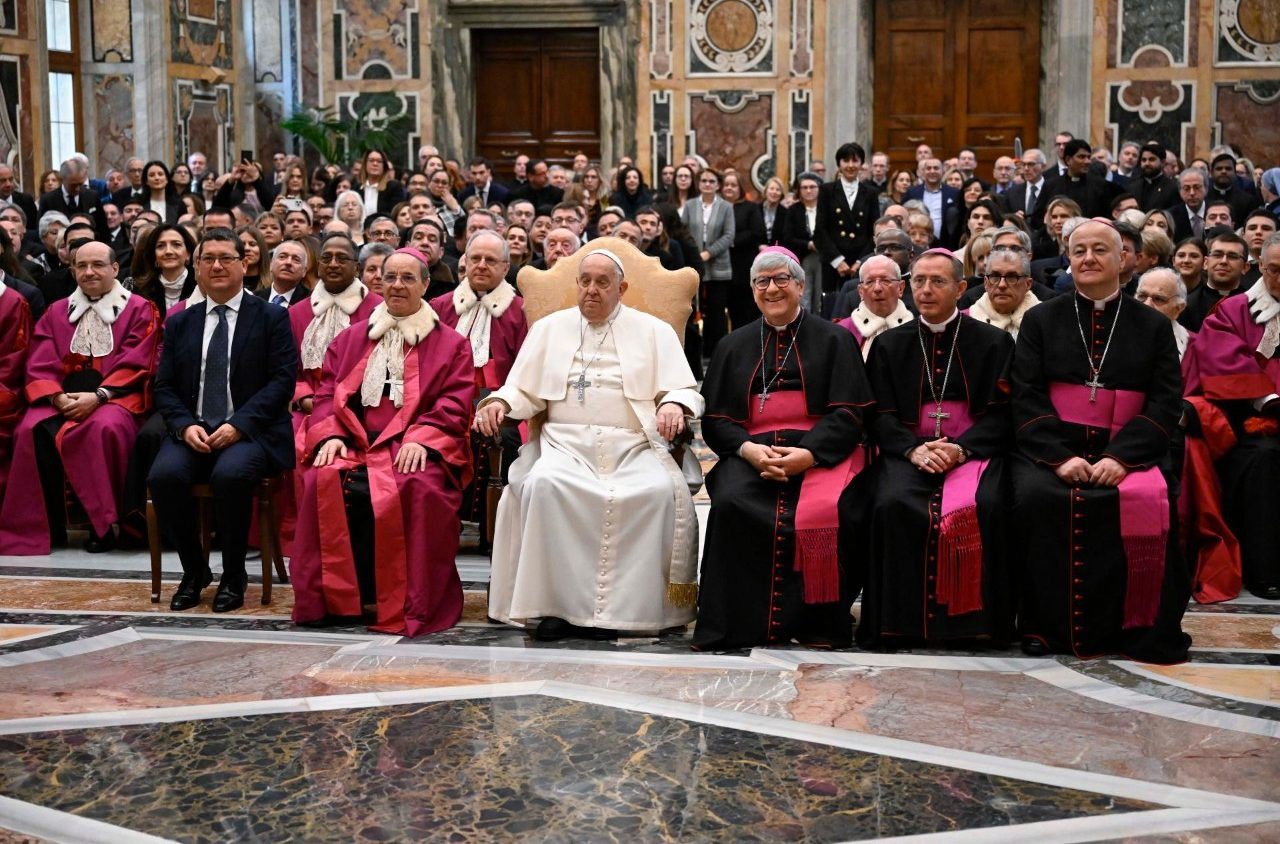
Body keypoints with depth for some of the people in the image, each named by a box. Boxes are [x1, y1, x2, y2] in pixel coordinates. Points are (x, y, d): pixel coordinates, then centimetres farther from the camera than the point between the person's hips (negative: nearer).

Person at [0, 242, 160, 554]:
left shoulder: (139, 310, 8)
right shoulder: (56, 313, 17)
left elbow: (135, 364, -3)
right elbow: (40, 366, 9)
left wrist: (97, 396, -16)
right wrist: (58, 397, -12)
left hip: (115, 397, -3)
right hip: (61, 398, 3)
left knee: (105, 427, -37)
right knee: (33, 431, -29)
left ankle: (102, 525, -25)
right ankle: (46, 525, -18)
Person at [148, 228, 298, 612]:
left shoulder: (272, 317, 5)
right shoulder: (179, 323, 16)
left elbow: (282, 380, -4)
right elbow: (165, 387, 12)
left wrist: (239, 425, -16)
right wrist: (185, 426, -9)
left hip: (249, 432, -3)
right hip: (193, 431, 3)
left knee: (230, 474, -35)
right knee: (163, 475, -27)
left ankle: (233, 577, -13)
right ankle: (193, 571, -5)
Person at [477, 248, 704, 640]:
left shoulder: (653, 331, 17)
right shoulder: (549, 328, 21)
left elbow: (683, 389, 8)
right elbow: (523, 390, 16)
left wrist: (673, 404, -16)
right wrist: (500, 402, -7)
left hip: (633, 446, -1)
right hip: (565, 443, 1)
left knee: (660, 491, -34)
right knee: (544, 483, -34)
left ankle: (620, 605, -28)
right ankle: (556, 603, -29)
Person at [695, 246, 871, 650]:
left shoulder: (834, 340, 12)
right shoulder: (734, 346, 20)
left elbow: (848, 415, 1)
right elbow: (715, 420, 12)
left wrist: (805, 455, -16)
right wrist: (750, 450, -9)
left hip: (819, 454, -2)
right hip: (751, 453, 2)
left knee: (822, 511, -33)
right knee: (730, 503, -30)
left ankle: (819, 628, -19)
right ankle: (732, 626, -23)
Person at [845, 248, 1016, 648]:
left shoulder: (993, 342, 10)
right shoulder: (890, 344, 15)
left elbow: (1001, 414, 2)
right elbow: (880, 416, 7)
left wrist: (959, 449, -16)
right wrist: (914, 449, -13)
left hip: (972, 449, -1)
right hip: (907, 451, 1)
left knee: (980, 507, -34)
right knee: (892, 504, -32)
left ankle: (970, 620, -21)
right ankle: (899, 620, -23)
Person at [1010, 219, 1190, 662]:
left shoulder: (1153, 326, 13)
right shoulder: (1041, 320, 14)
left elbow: (1166, 403, 4)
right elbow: (1026, 397, 3)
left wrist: (1119, 457, -13)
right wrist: (1060, 456, -13)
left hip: (1125, 453, 0)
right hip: (1053, 449, 0)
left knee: (1147, 502, -32)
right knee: (1036, 497, -32)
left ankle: (1138, 628, -16)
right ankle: (1046, 625, -18)